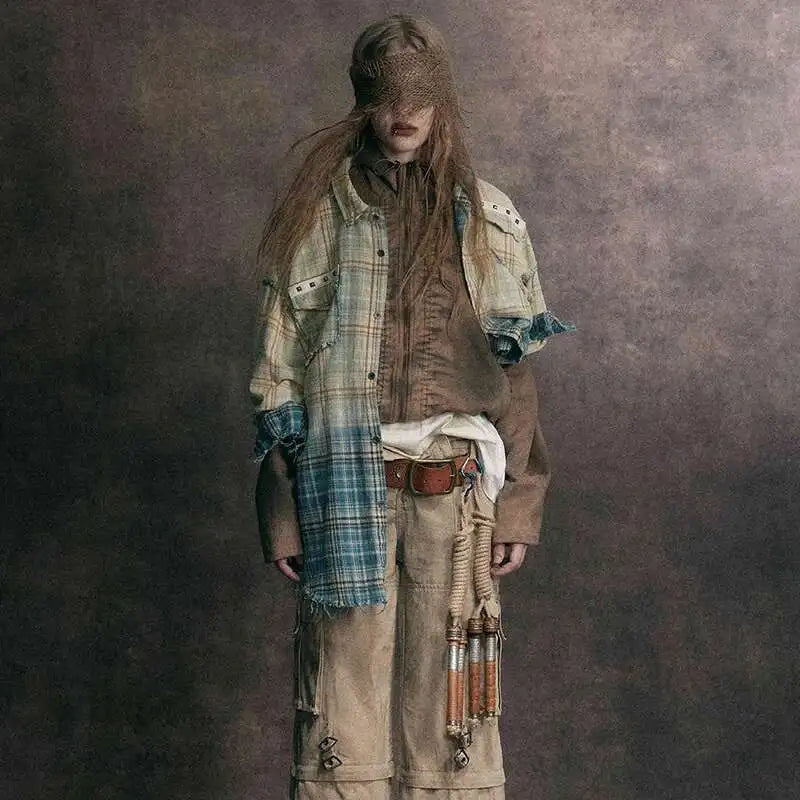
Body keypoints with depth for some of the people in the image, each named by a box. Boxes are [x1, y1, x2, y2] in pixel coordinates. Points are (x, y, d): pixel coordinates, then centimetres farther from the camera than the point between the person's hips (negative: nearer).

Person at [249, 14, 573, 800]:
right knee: (342, 699, -1)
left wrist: (519, 503, 4)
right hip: (344, 490, -1)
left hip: (458, 496, 1)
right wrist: (282, 507, 0)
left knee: (449, 703, 2)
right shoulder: (318, 216, 5)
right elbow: (277, 371, 5)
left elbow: (516, 377, 9)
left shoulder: (489, 222, 9)